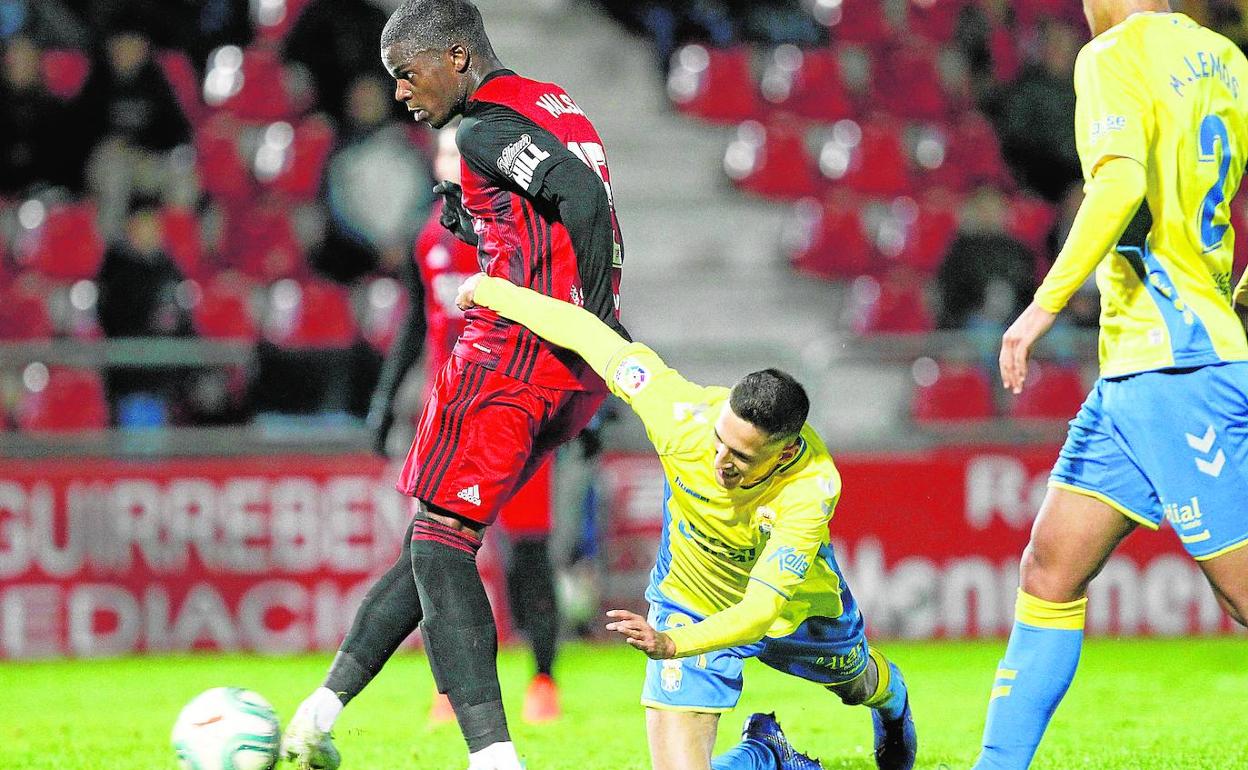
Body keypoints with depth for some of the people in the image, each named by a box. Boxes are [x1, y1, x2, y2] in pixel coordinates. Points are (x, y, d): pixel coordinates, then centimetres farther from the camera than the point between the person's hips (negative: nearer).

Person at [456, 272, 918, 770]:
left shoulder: (812, 486, -42)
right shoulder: (683, 414, -36)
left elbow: (762, 608, -47)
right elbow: (589, 333, -22)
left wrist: (673, 645, -64)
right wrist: (492, 290, -11)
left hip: (796, 608, 0)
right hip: (692, 607, 0)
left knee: (858, 680, 33)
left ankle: (892, 699, 73)